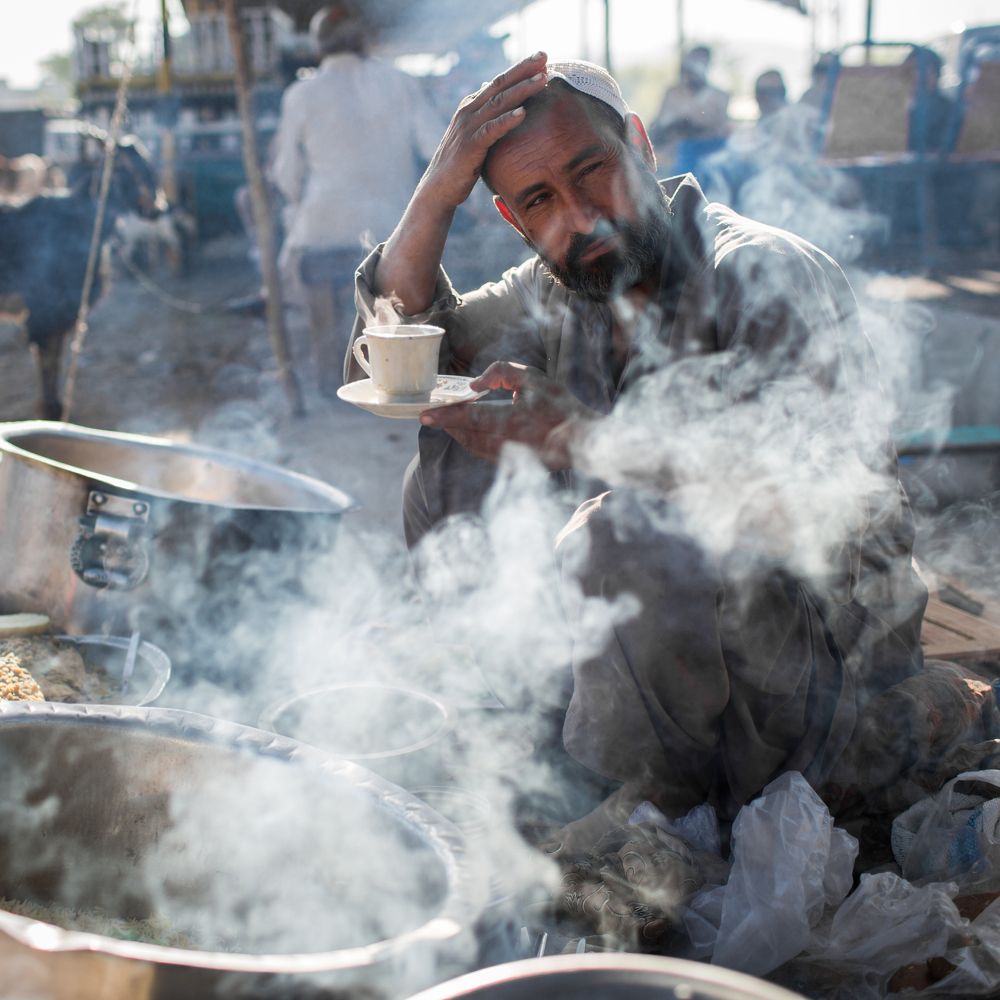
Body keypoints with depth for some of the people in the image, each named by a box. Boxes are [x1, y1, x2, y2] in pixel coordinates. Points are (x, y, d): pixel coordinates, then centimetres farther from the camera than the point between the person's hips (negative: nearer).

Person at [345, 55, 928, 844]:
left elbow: (803, 488, -29)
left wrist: (581, 438, -30)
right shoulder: (559, 294, 2)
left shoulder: (771, 279, -18)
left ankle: (670, 782, -10)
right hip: (659, 605, 6)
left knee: (622, 536, -35)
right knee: (457, 454, -3)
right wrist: (438, 193, -14)